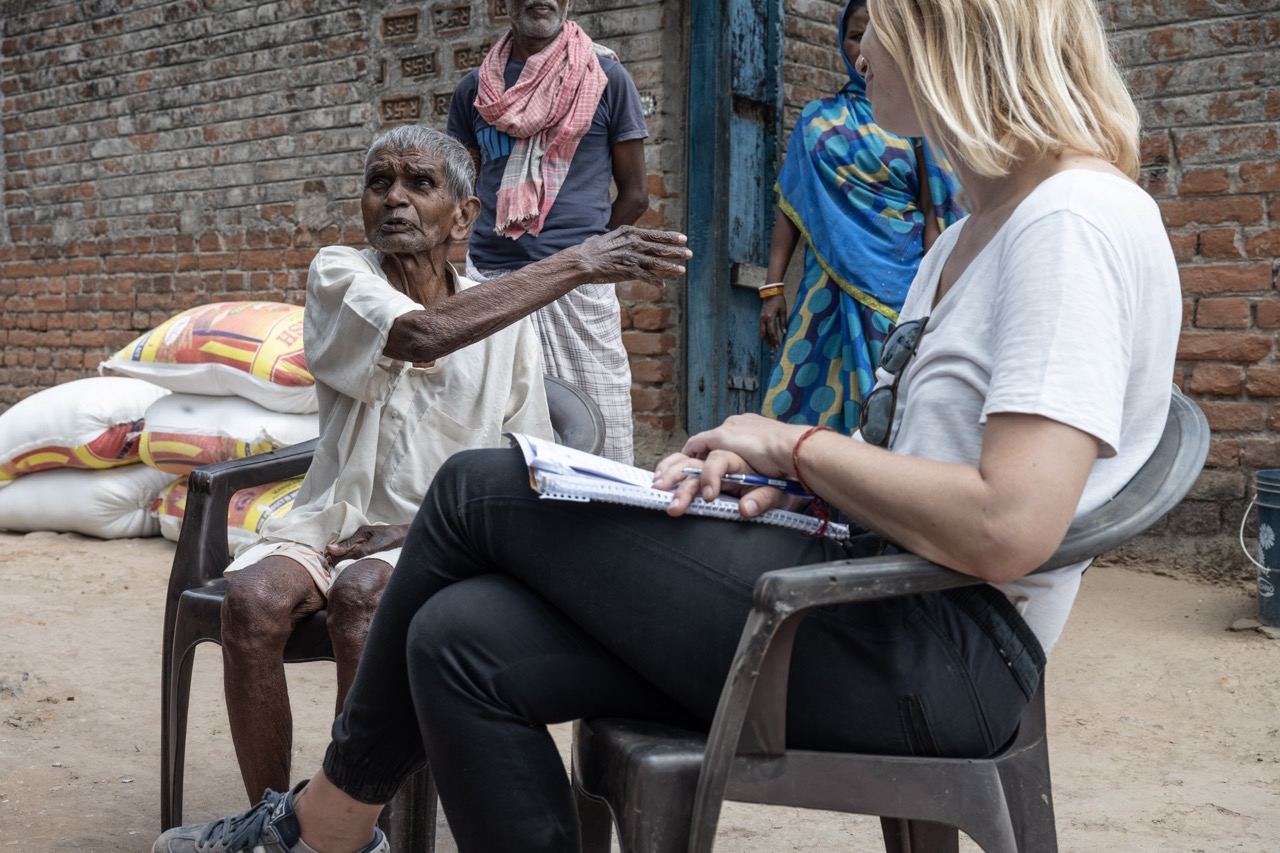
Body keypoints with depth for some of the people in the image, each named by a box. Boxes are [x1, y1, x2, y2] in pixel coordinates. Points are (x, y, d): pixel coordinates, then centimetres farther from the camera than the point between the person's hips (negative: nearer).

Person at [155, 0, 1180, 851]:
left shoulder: (1078, 223, -14)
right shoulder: (971, 235, 18)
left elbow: (1007, 529, -25)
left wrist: (797, 444, -10)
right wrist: (764, 474, 2)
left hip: (945, 655, -9)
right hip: (881, 612, 9)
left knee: (480, 490, -6)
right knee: (465, 639, -5)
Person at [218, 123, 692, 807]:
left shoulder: (506, 321, 3)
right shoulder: (339, 274, -3)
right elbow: (420, 334, -26)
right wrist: (574, 265, -23)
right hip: (336, 518, 1)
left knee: (359, 592, -32)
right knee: (252, 597, -29)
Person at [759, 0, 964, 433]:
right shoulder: (818, 119, 11)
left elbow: (931, 215, 0)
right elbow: (790, 206, 8)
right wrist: (772, 288, 0)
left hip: (896, 283, -2)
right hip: (829, 286, 2)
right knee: (808, 405, -2)